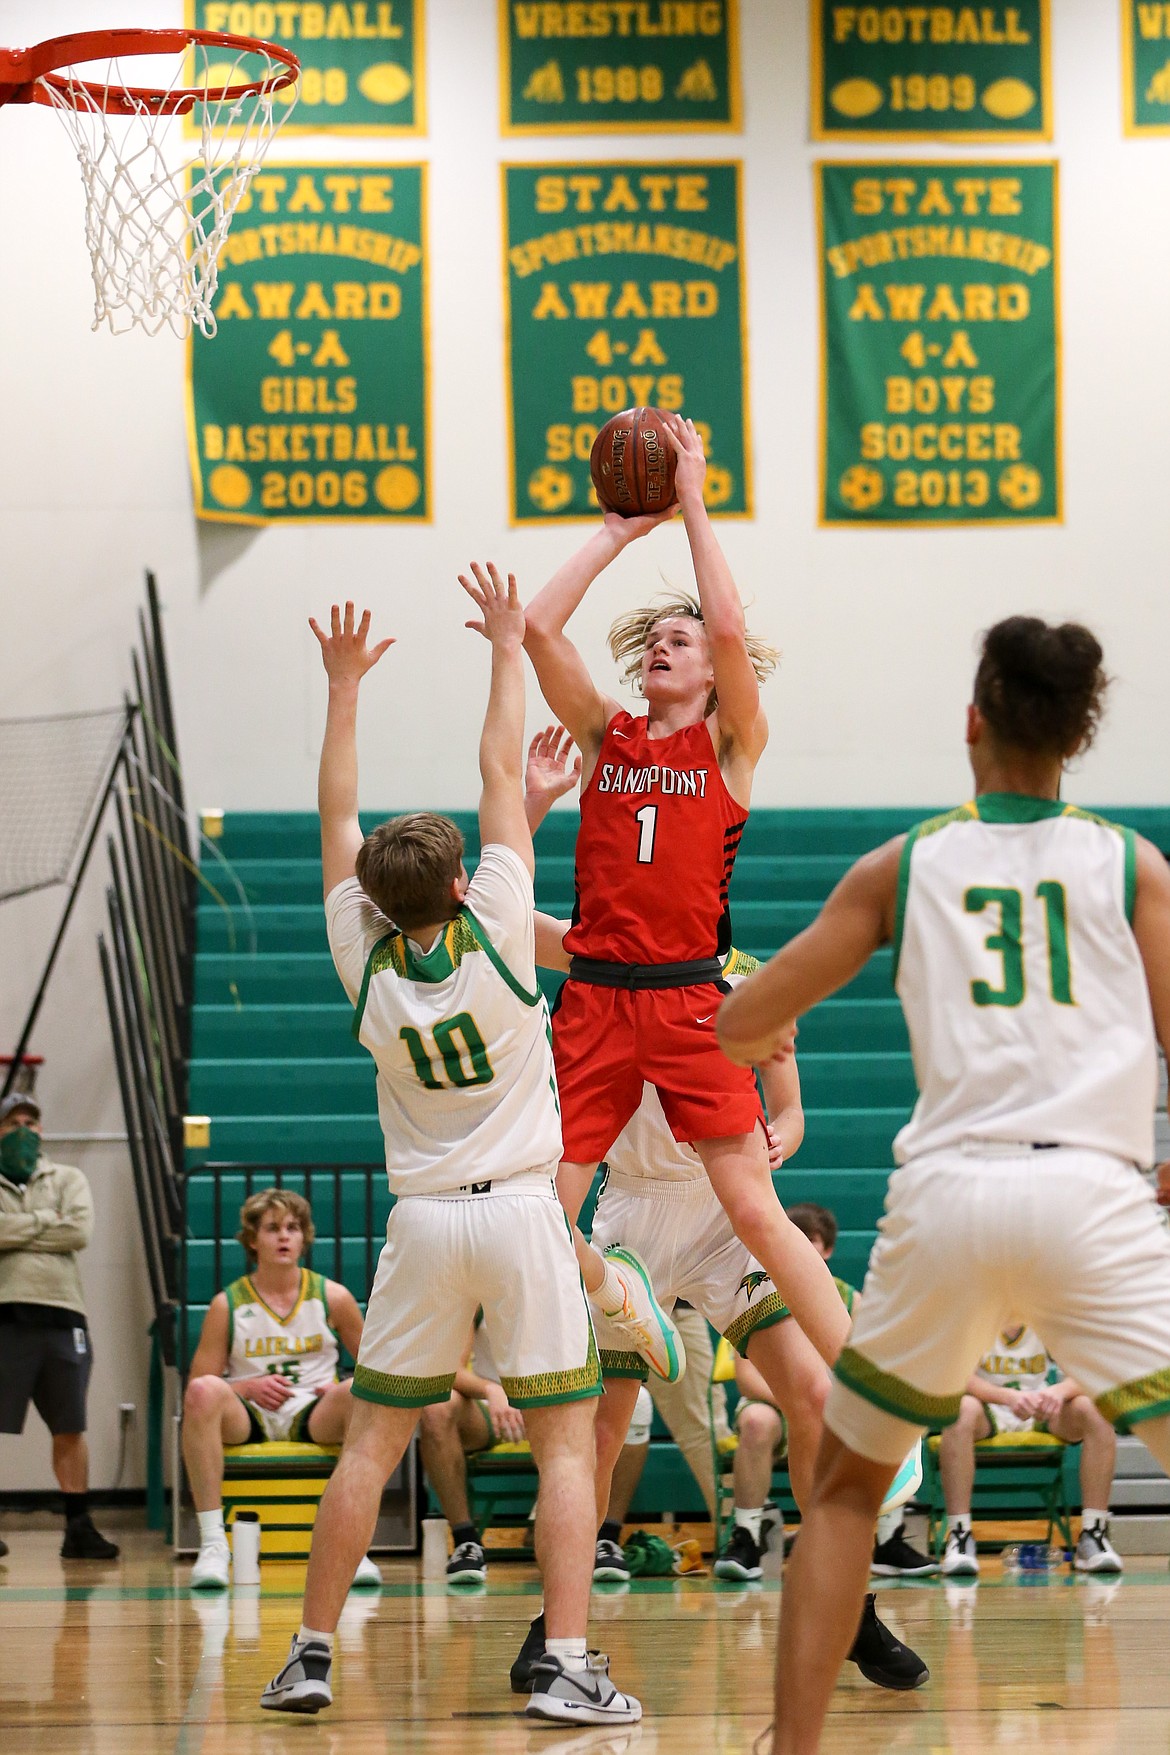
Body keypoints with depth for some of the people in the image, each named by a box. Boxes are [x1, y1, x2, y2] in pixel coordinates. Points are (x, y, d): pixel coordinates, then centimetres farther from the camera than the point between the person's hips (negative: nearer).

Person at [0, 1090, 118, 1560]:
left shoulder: (68, 1179, 15)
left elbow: (80, 1231, -4)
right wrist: (44, 1220, -5)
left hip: (61, 1314, 2)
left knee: (70, 1429, 7)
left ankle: (79, 1529, 14)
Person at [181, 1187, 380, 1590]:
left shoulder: (332, 1297, 7)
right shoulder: (228, 1304, 5)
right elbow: (196, 1387, 4)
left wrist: (344, 1390, -7)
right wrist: (248, 1386, -13)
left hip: (313, 1418, 0)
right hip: (248, 1418, 0)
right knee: (205, 1391, -33)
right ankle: (212, 1544, -35)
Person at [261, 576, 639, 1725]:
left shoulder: (364, 960, -3)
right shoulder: (496, 932, -9)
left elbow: (337, 818, 6)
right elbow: (502, 776, -2)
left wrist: (344, 686, 12)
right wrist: (508, 650, 6)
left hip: (422, 1221, 3)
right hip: (522, 1211, -3)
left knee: (371, 1442, 9)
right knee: (566, 1444, -2)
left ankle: (312, 1653, 8)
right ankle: (565, 1667, -12)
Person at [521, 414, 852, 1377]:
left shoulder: (732, 745, 5)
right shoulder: (605, 734, 14)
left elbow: (731, 630, -11)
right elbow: (540, 627, 3)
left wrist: (694, 503, -5)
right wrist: (619, 532, 7)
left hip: (691, 1001, -3)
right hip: (594, 999, 4)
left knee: (755, 1209, -10)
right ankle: (612, 1288, 34)